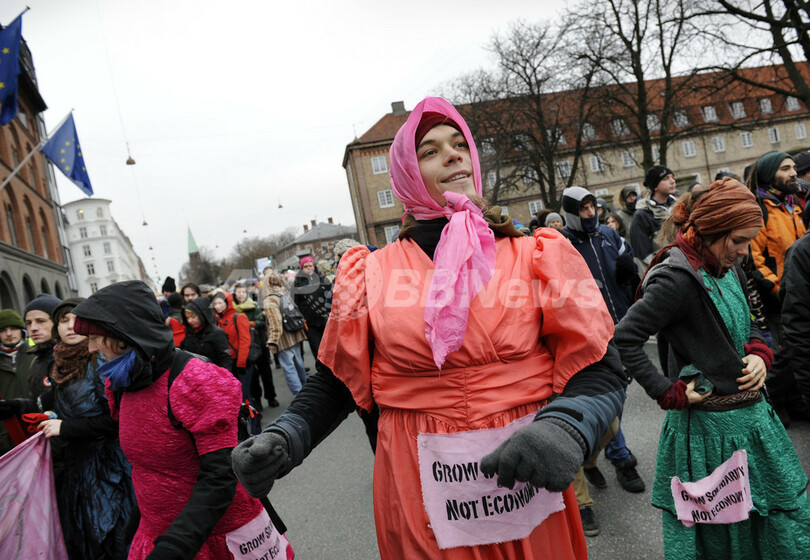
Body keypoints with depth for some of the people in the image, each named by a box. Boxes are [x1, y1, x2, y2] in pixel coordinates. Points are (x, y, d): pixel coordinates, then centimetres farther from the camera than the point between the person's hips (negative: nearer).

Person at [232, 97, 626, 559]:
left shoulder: (536, 258, -2)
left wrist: (564, 430, -25)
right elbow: (335, 382, 7)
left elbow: (599, 369, -5)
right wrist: (283, 439, -10)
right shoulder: (373, 275, -2)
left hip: (524, 485, 1)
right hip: (419, 493, 0)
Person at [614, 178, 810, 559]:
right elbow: (625, 338, -27)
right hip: (710, 427, -8)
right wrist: (669, 392, -22)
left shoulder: (728, 268, 4)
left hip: (752, 413, 9)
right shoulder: (678, 278, -23)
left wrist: (758, 353, -1)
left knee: (778, 520, 24)